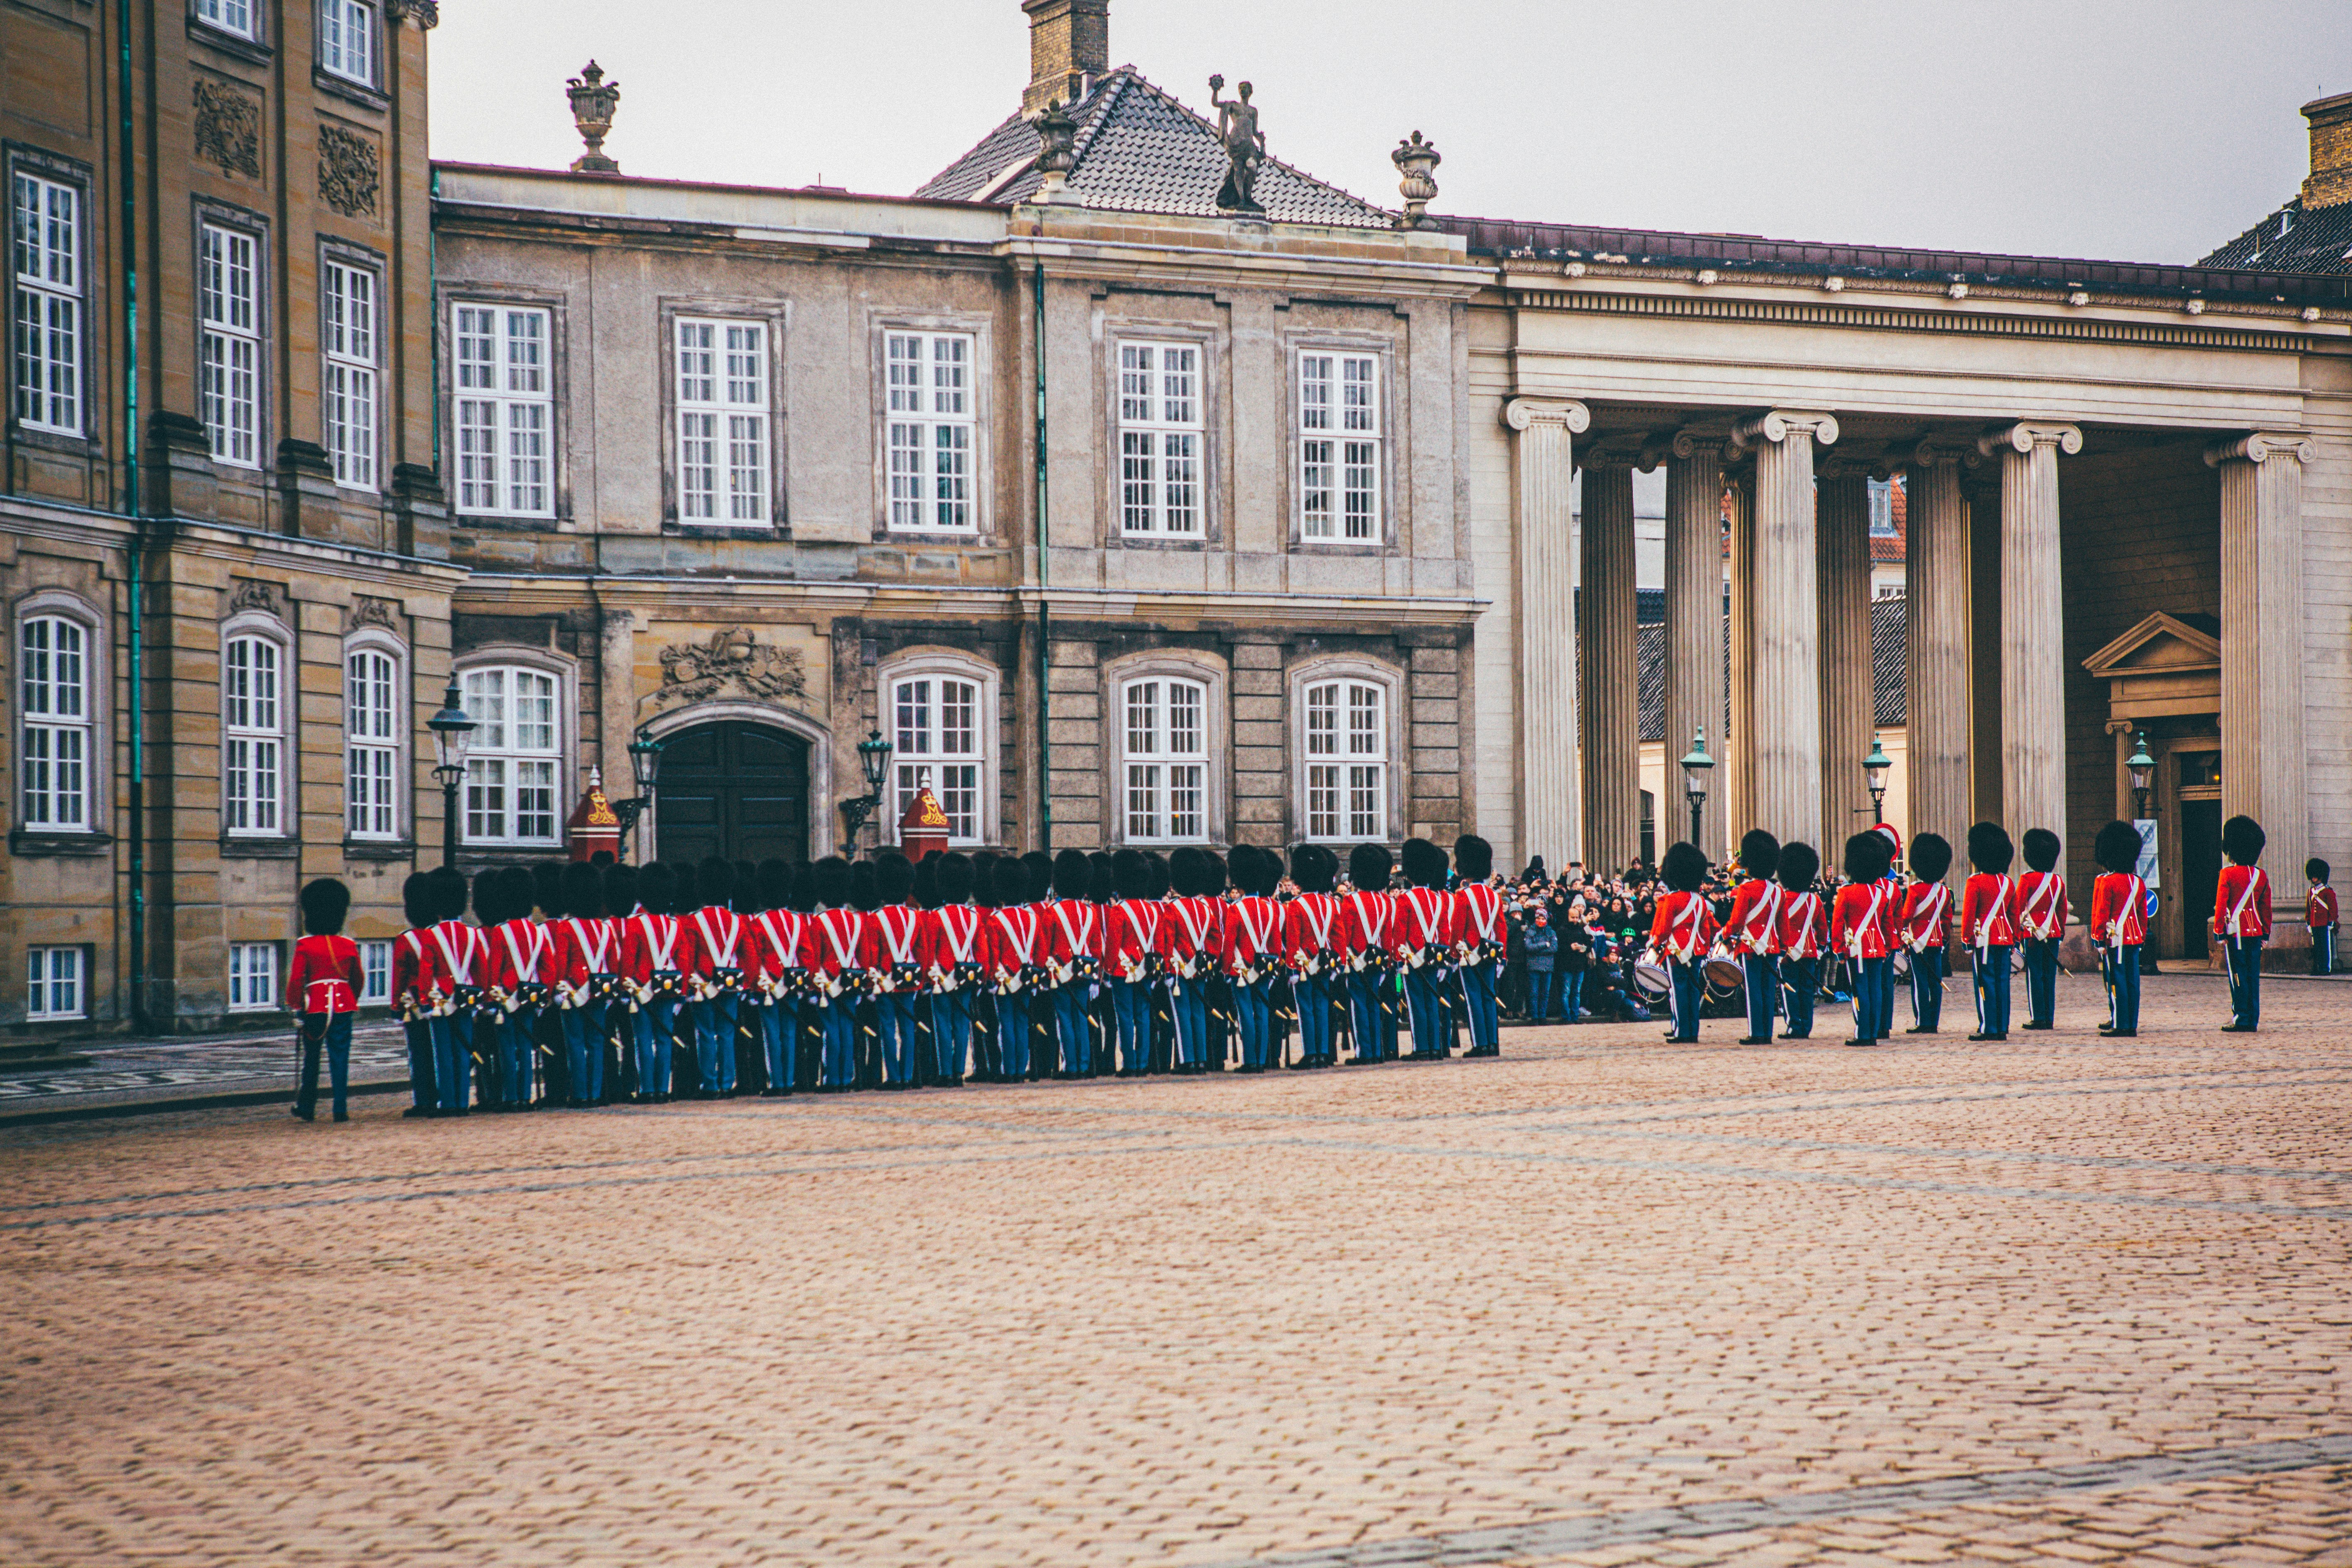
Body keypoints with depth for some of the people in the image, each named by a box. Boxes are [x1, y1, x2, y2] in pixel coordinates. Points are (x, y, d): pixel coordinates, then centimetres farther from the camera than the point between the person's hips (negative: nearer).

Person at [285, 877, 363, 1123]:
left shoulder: (305, 946, -6)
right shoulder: (349, 946, 3)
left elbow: (295, 979, -10)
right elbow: (359, 980, 14)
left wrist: (295, 1006, 1)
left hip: (315, 1007, -1)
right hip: (342, 1006, 1)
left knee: (311, 1059, 12)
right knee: (340, 1058, 2)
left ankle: (307, 1108, 21)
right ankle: (341, 1110, -3)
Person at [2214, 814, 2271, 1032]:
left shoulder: (2228, 874, -8)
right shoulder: (2261, 875, 8)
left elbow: (2221, 906, -11)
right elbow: (2266, 908, 12)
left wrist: (2219, 932, -7)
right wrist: (2266, 933, 17)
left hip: (2236, 932, -5)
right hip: (2256, 931, 5)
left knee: (2238, 977, -2)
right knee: (2253, 977, 7)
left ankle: (2241, 1020, -3)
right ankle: (2253, 1021, 9)